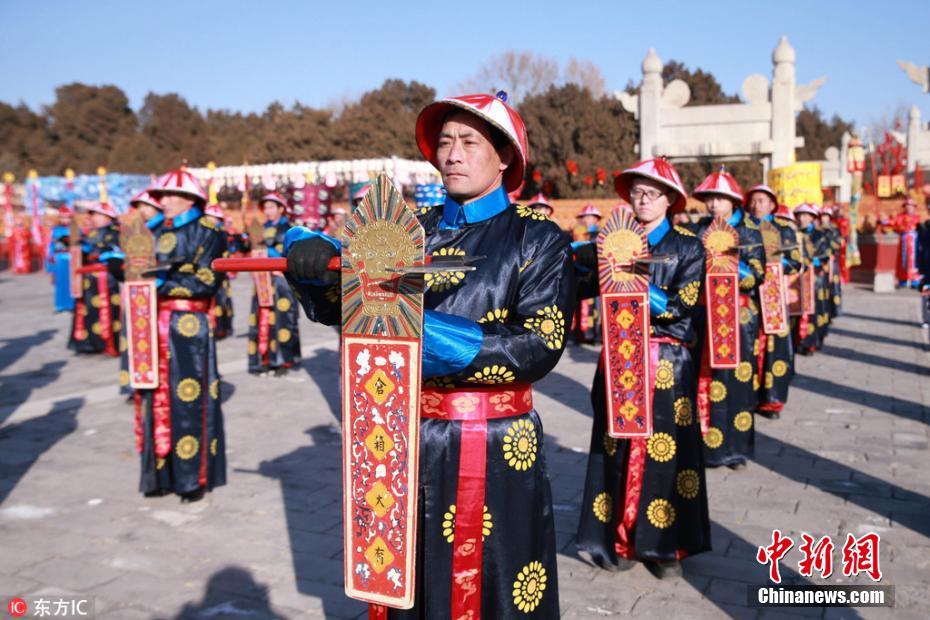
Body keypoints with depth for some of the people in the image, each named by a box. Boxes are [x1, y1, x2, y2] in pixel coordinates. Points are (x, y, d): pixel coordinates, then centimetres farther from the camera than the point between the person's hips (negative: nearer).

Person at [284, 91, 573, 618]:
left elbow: (540, 345, -16)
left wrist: (432, 333, -24)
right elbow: (333, 304, 3)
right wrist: (311, 256, -18)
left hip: (495, 448, -4)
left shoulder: (539, 239, -4)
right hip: (409, 441, 4)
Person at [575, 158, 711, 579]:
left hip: (667, 361, -2)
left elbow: (683, 303, -10)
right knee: (617, 449, 5)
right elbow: (583, 283, 0)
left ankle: (664, 544, 13)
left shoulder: (687, 245, 2)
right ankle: (619, 538, 16)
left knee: (664, 451, 0)